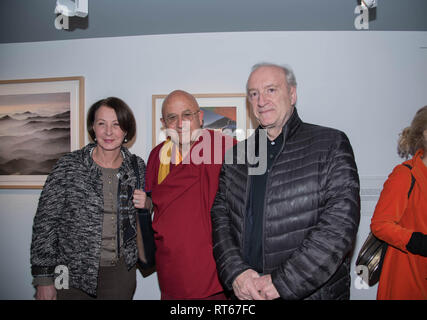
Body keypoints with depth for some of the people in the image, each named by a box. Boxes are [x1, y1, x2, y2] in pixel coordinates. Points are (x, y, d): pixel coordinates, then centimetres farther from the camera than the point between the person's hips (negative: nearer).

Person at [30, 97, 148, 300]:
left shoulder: (137, 167, 0)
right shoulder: (68, 166, -9)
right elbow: (45, 222, -6)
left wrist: (146, 206, -9)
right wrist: (43, 279, -7)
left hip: (121, 274, 3)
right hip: (75, 276, -2)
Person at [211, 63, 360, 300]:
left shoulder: (331, 144, -7)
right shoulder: (236, 156, 5)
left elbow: (340, 224, -15)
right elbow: (220, 216, 2)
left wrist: (282, 282, -18)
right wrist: (236, 273, -13)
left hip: (312, 292, -3)